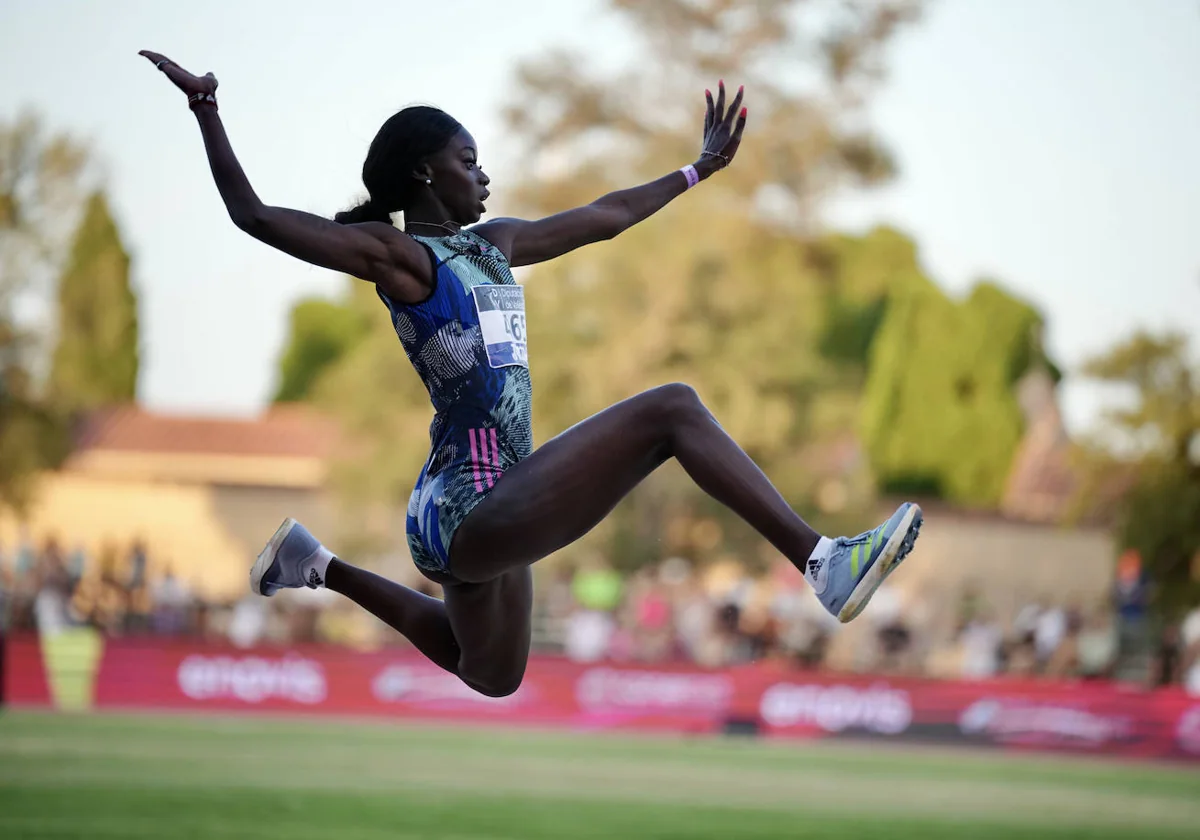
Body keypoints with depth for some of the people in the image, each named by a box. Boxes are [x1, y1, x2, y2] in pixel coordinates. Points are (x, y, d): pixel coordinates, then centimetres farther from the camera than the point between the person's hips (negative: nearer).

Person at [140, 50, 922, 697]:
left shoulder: (493, 244, 16)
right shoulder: (395, 253, -7)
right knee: (673, 408, -18)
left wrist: (702, 167, 33)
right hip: (467, 513, -10)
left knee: (490, 677, 32)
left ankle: (322, 568, 37)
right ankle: (823, 562, -26)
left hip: (491, 515, 10)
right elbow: (253, 215, -13)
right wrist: (205, 108, -19)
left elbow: (607, 215, 28)